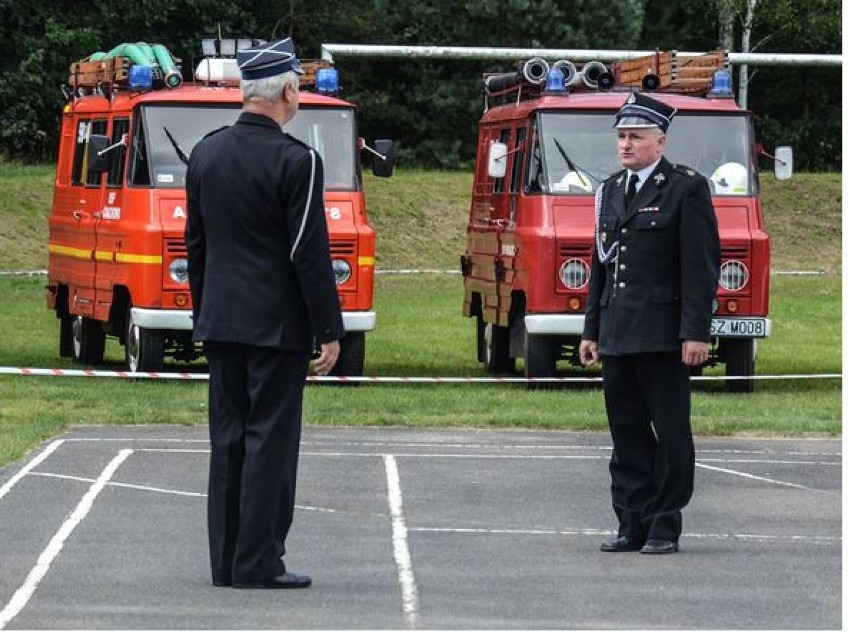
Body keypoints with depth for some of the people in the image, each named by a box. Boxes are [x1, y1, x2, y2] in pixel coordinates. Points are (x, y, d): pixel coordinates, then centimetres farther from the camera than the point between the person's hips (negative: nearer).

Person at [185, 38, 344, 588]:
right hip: (278, 325, -6)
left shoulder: (206, 153, 7)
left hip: (221, 321, 6)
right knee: (271, 439, -3)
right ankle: (258, 563, -4)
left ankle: (226, 559, 13)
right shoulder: (297, 162, -13)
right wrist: (330, 331, -8)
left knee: (228, 438, 10)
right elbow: (311, 254, -14)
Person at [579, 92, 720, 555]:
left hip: (663, 336, -6)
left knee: (670, 432, -1)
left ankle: (665, 528, 3)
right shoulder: (610, 191, 17)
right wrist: (591, 330, 16)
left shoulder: (686, 189, -3)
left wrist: (696, 333, -14)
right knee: (626, 433, 8)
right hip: (617, 337, 6)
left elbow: (701, 267, -8)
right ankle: (632, 525, 12)